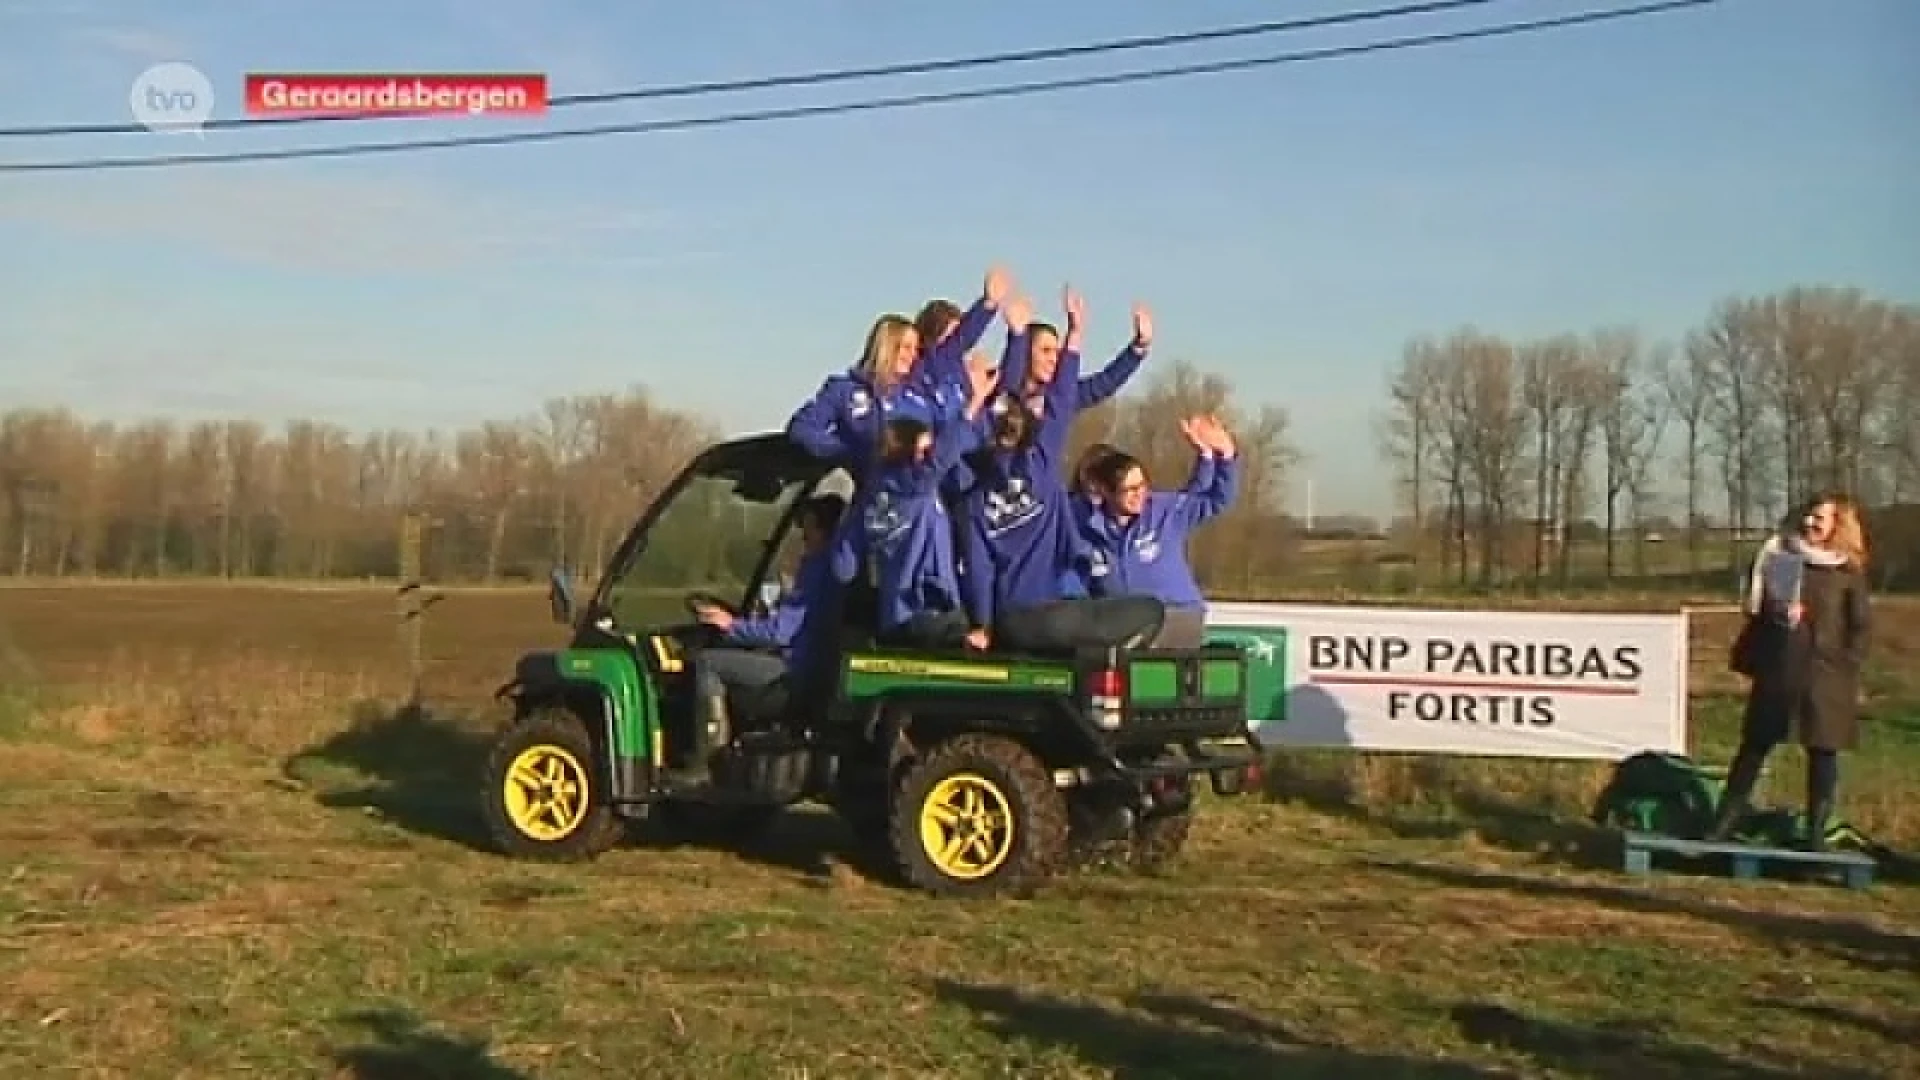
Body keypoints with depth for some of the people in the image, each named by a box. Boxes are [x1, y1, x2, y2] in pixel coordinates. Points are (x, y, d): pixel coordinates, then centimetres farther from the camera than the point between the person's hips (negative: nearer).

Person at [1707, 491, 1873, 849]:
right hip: (1777, 670, 2)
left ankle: (1816, 834, 13)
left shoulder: (1848, 572, -1)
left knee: (1823, 753, 3)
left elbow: (1861, 626, -1)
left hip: (1825, 675, -2)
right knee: (1754, 746, 5)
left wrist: (1849, 674, -7)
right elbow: (1757, 609, 15)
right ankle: (1723, 824, 10)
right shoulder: (1779, 555, 7)